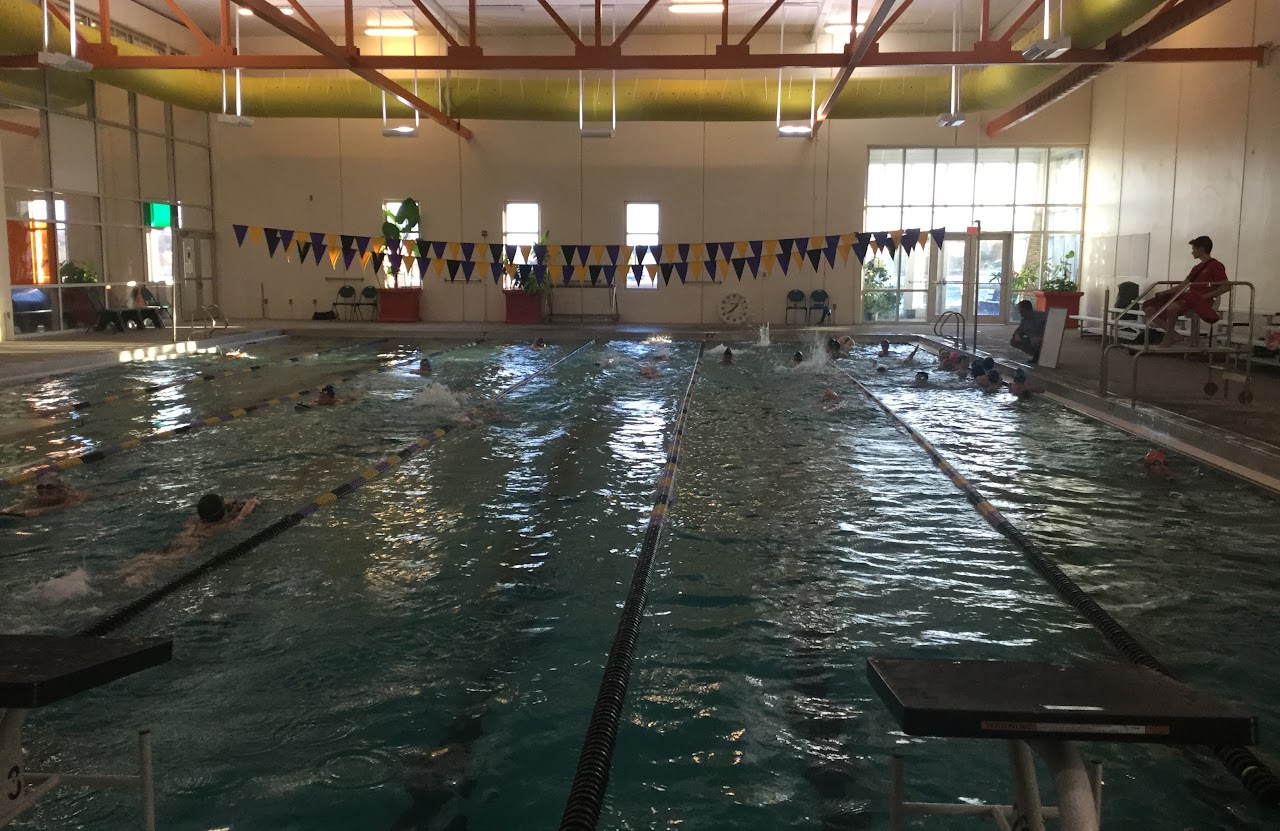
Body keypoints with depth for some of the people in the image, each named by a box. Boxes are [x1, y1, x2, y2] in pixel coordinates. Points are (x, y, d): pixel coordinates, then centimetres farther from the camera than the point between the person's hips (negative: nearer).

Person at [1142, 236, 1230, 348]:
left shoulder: (1215, 266, -1)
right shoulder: (1197, 267, 24)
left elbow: (1226, 287, -10)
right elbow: (1182, 286, 22)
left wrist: (1205, 296, -17)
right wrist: (1163, 293, 9)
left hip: (1200, 301, -9)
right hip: (1188, 297, 9)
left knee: (1172, 306, -41)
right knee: (1148, 307, -3)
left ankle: (1168, 338, -20)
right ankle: (1173, 334, -7)